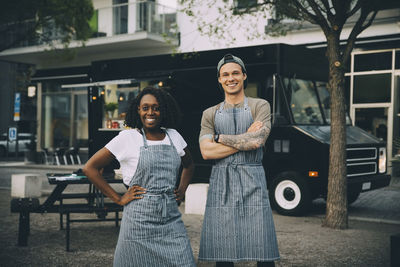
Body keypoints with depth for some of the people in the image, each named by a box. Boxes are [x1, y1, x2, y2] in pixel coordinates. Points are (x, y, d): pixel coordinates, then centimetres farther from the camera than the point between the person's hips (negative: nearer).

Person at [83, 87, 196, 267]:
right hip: (140, 220, -3)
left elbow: (189, 165, 29)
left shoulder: (173, 136, 10)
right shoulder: (128, 138, -2)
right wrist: (118, 199, -4)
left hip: (171, 220, 4)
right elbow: (90, 168, -1)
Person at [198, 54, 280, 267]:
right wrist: (245, 139, -6)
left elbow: (257, 141, -9)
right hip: (221, 184, 2)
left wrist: (219, 138, -1)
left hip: (252, 181, -2)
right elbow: (206, 152, -1)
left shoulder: (260, 106, 8)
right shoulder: (210, 114, 14)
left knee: (262, 250, -5)